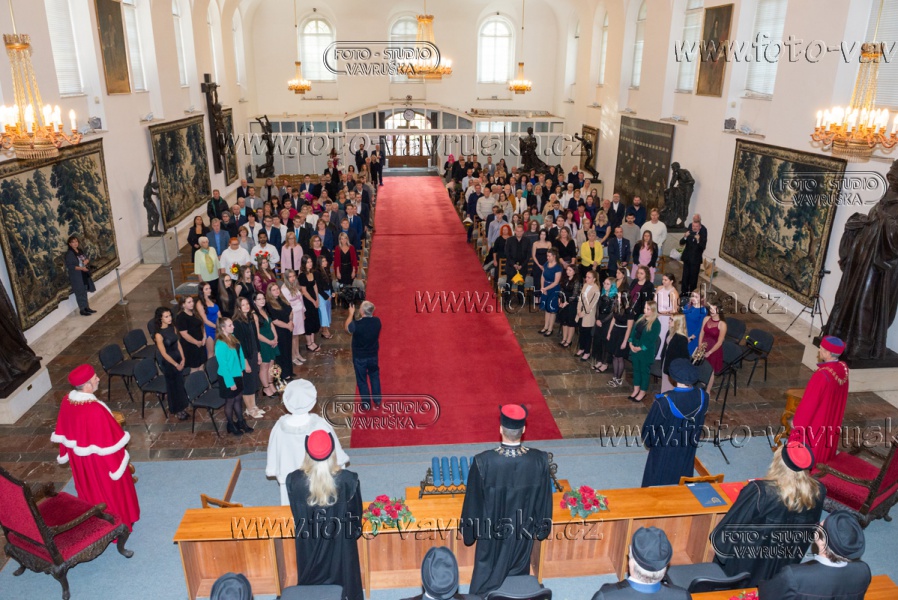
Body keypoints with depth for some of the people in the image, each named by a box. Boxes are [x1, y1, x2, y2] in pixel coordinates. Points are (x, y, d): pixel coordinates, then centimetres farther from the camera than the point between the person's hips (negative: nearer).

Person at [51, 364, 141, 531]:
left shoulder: (67, 401, -14)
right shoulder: (95, 410, -37)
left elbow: (63, 433, 2)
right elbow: (109, 442, -26)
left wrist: (64, 453, 17)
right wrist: (120, 461, -11)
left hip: (79, 458, 7)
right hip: (100, 461, -7)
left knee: (89, 489, 29)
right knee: (110, 490, 18)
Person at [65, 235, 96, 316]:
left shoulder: (80, 250, 8)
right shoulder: (69, 253, -14)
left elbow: (87, 258, 15)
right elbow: (69, 266, -19)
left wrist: (86, 260, -9)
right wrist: (81, 268, -26)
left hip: (84, 275, 7)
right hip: (76, 276, -7)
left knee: (84, 291, 15)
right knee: (80, 293, -3)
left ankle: (87, 307, 23)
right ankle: (82, 310, 4)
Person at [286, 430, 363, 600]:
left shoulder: (293, 480, -25)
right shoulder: (348, 480, -29)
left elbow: (297, 514, -6)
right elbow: (356, 513, -12)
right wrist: (355, 533, 9)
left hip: (308, 543, 1)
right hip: (340, 542, -1)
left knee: (313, 583, 27)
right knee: (342, 578, 25)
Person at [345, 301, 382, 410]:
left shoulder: (357, 324, -30)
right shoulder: (377, 321, -17)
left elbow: (347, 328, -6)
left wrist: (351, 314, 2)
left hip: (360, 357, -3)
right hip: (373, 355, 4)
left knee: (362, 380, 16)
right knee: (375, 377, 24)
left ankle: (366, 403, 30)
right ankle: (377, 401, 36)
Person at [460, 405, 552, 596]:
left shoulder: (483, 462, -31)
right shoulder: (540, 461, -24)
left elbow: (473, 501, -16)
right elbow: (544, 500, -9)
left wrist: (469, 532, 1)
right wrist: (541, 529, 9)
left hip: (491, 533, -1)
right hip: (523, 533, 2)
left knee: (486, 579, 23)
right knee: (518, 575, 28)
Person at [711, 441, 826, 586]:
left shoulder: (760, 491, -35)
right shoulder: (818, 492, -20)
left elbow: (734, 523, -21)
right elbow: (811, 528, 1)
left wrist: (718, 541, -2)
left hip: (749, 562, -5)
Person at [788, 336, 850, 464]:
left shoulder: (822, 374, -35)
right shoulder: (843, 368, -11)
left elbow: (810, 401, -23)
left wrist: (796, 420, -11)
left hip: (816, 419, -8)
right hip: (832, 418, 8)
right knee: (824, 441, 27)